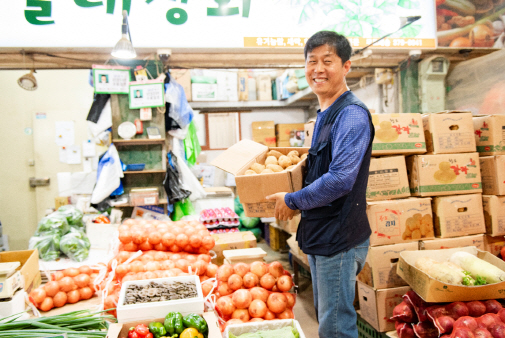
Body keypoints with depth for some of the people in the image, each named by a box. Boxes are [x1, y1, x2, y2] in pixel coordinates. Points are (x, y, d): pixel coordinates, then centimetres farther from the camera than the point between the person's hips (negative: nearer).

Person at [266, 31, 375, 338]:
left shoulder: (352, 114, -18)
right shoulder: (325, 115, 13)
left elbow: (340, 179, -27)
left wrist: (293, 201, -15)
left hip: (340, 238, -10)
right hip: (320, 234, 10)